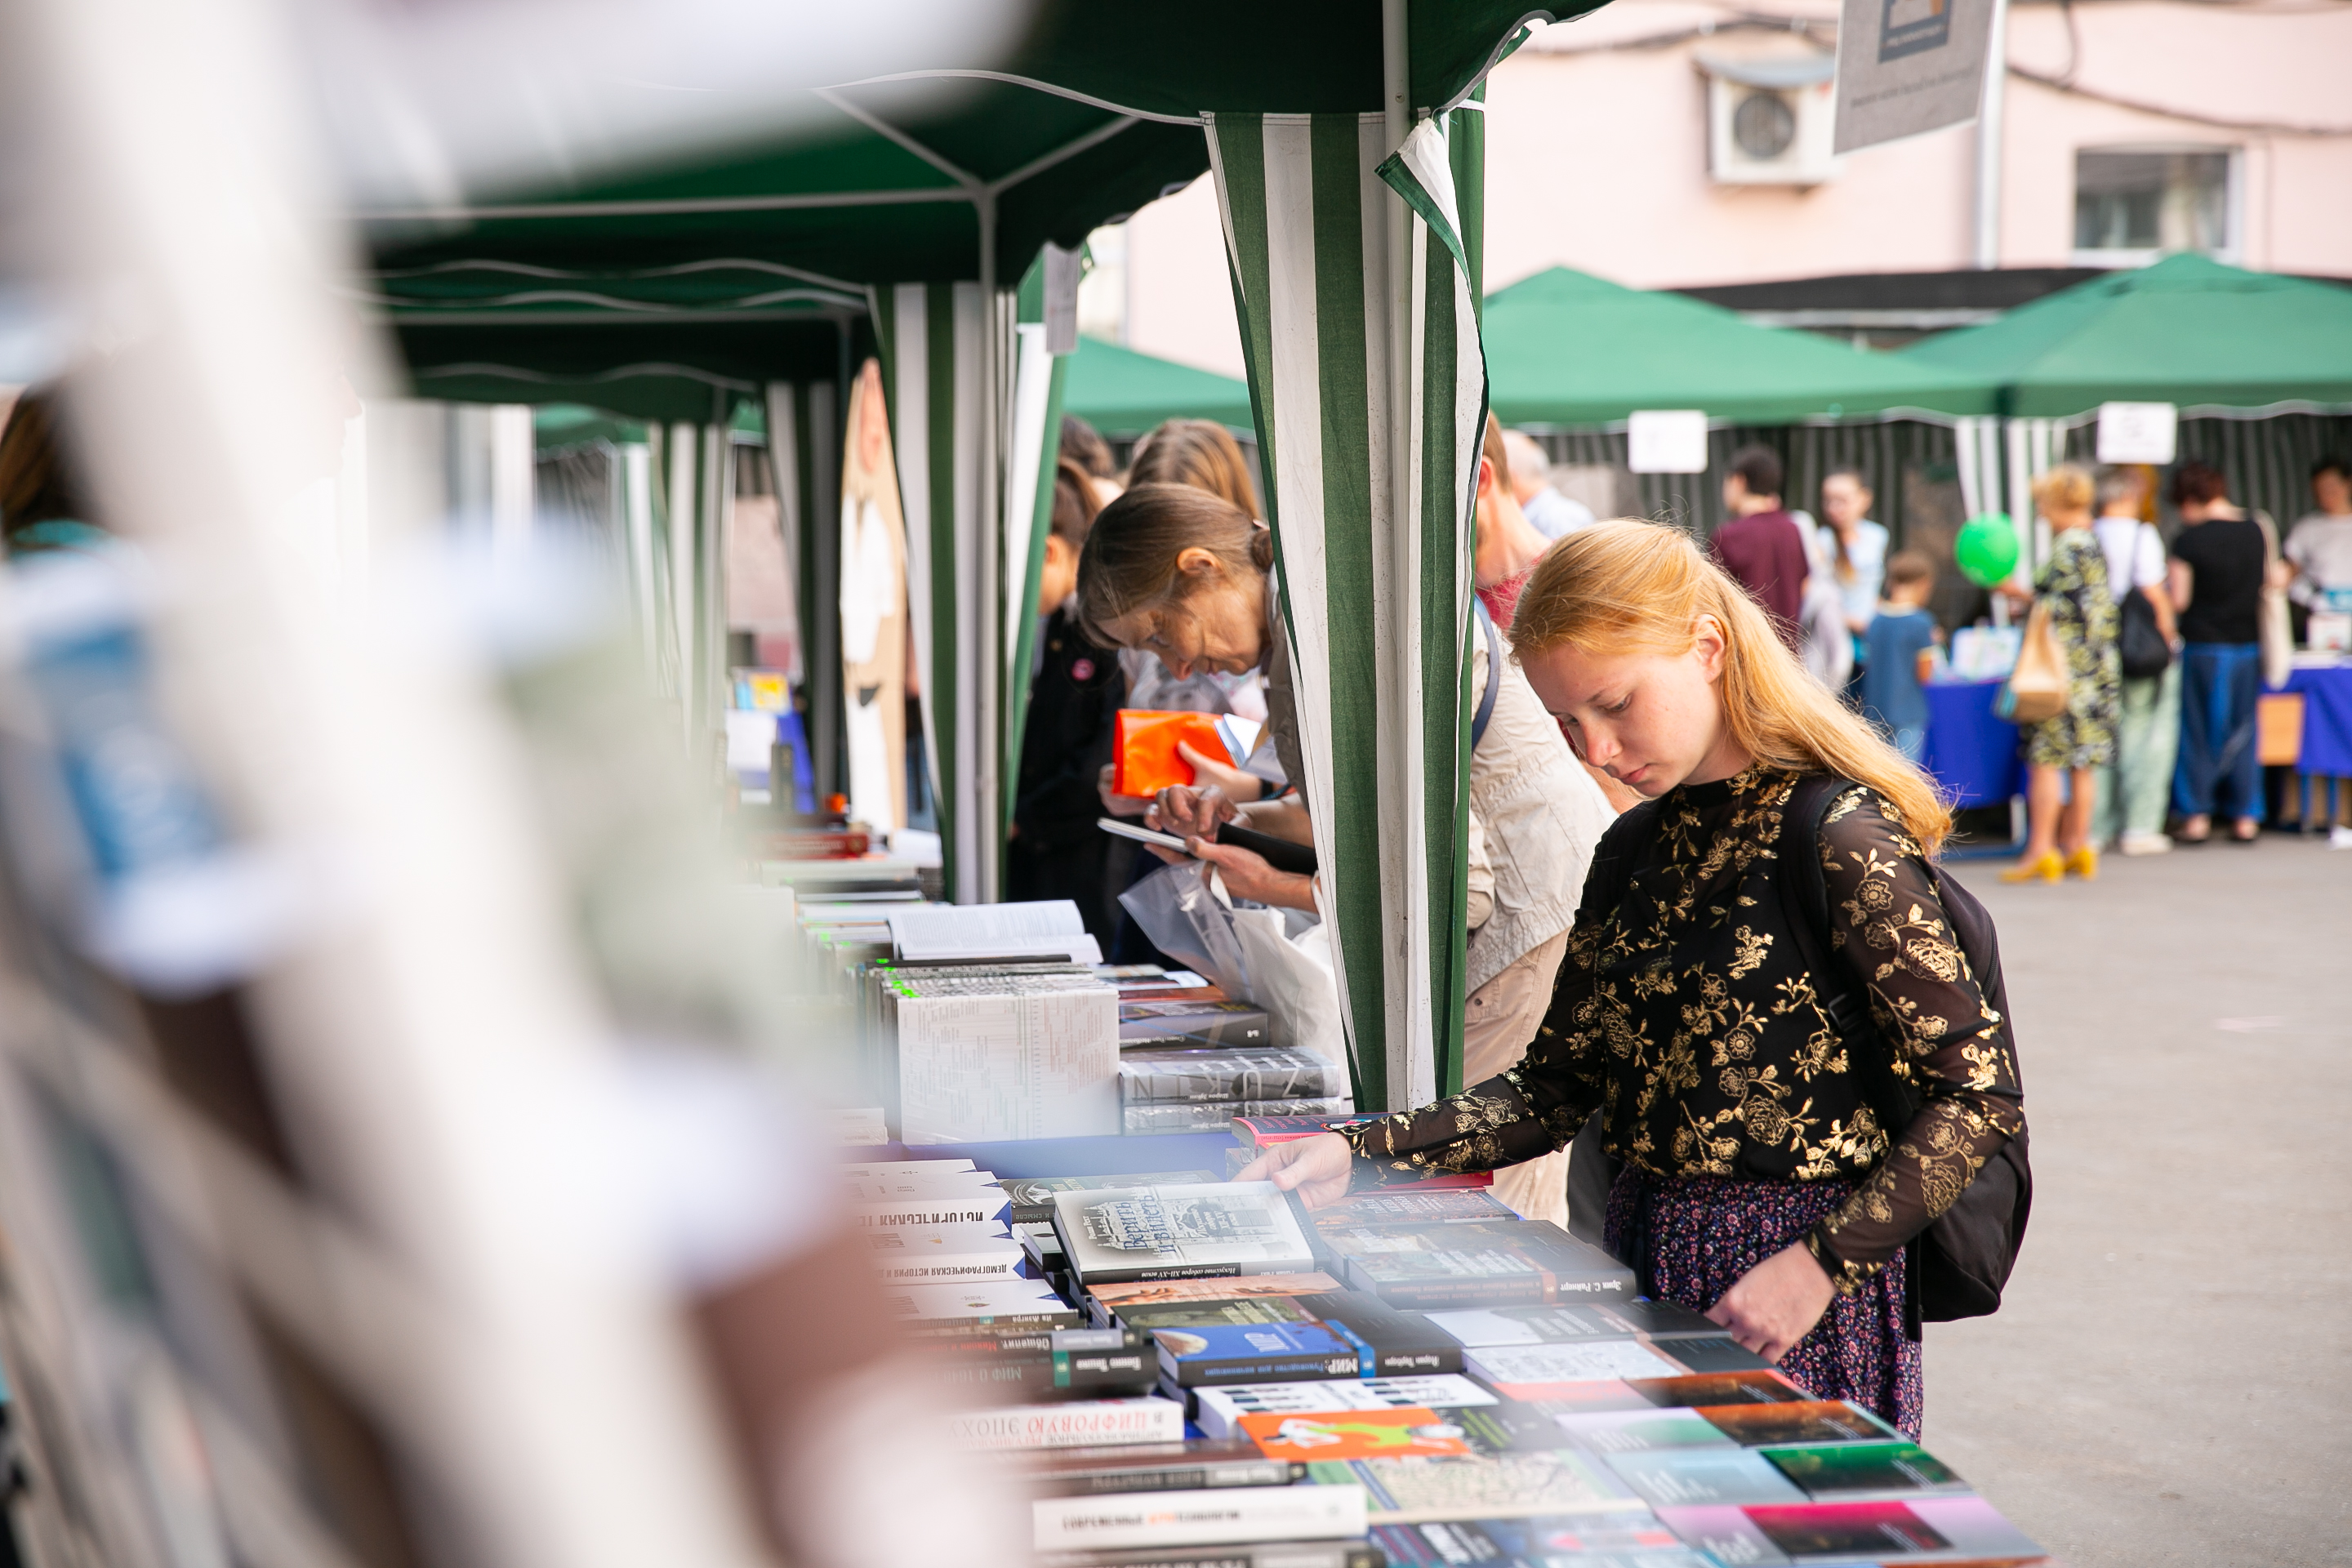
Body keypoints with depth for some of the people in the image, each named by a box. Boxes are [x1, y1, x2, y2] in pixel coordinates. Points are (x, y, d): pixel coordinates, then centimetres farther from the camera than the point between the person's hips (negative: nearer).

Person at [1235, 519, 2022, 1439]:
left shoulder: (1841, 841, -13)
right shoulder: (1636, 849, 10)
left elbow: (1982, 1096, -15)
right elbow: (1558, 1087, 11)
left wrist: (1821, 1265, -22)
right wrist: (1358, 1155, -1)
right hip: (1645, 1260, 7)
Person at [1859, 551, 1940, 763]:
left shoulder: (1875, 618, 4)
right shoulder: (1920, 622, -12)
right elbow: (1924, 673, -9)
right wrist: (1932, 643, 7)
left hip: (1874, 711, 5)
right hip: (1907, 712, -5)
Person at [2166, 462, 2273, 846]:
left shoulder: (2189, 540, -13)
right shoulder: (2255, 532, 1)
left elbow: (2179, 599, -10)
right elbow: (2267, 582, 12)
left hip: (2203, 646, -4)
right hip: (2247, 645, 4)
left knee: (2199, 733, 6)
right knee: (2242, 731, 11)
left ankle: (2197, 816, 7)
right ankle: (2246, 817, 11)